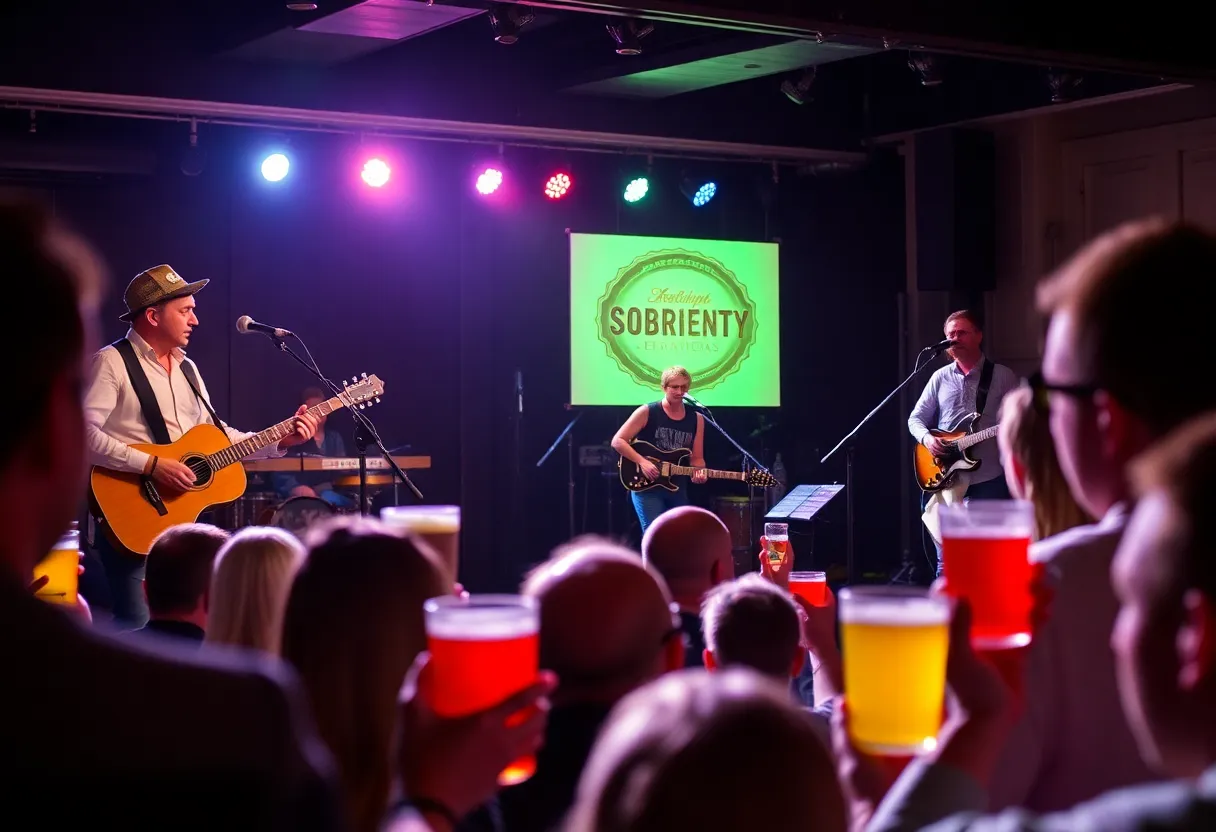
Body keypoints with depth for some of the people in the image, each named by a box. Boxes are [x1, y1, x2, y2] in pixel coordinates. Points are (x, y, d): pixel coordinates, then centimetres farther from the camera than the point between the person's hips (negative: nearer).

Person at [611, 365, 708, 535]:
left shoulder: (697, 418, 5)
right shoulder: (647, 412, -8)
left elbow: (697, 458, 8)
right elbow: (617, 441, -9)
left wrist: (698, 472, -14)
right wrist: (642, 462, -19)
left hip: (677, 489, 5)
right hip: (646, 486, -5)